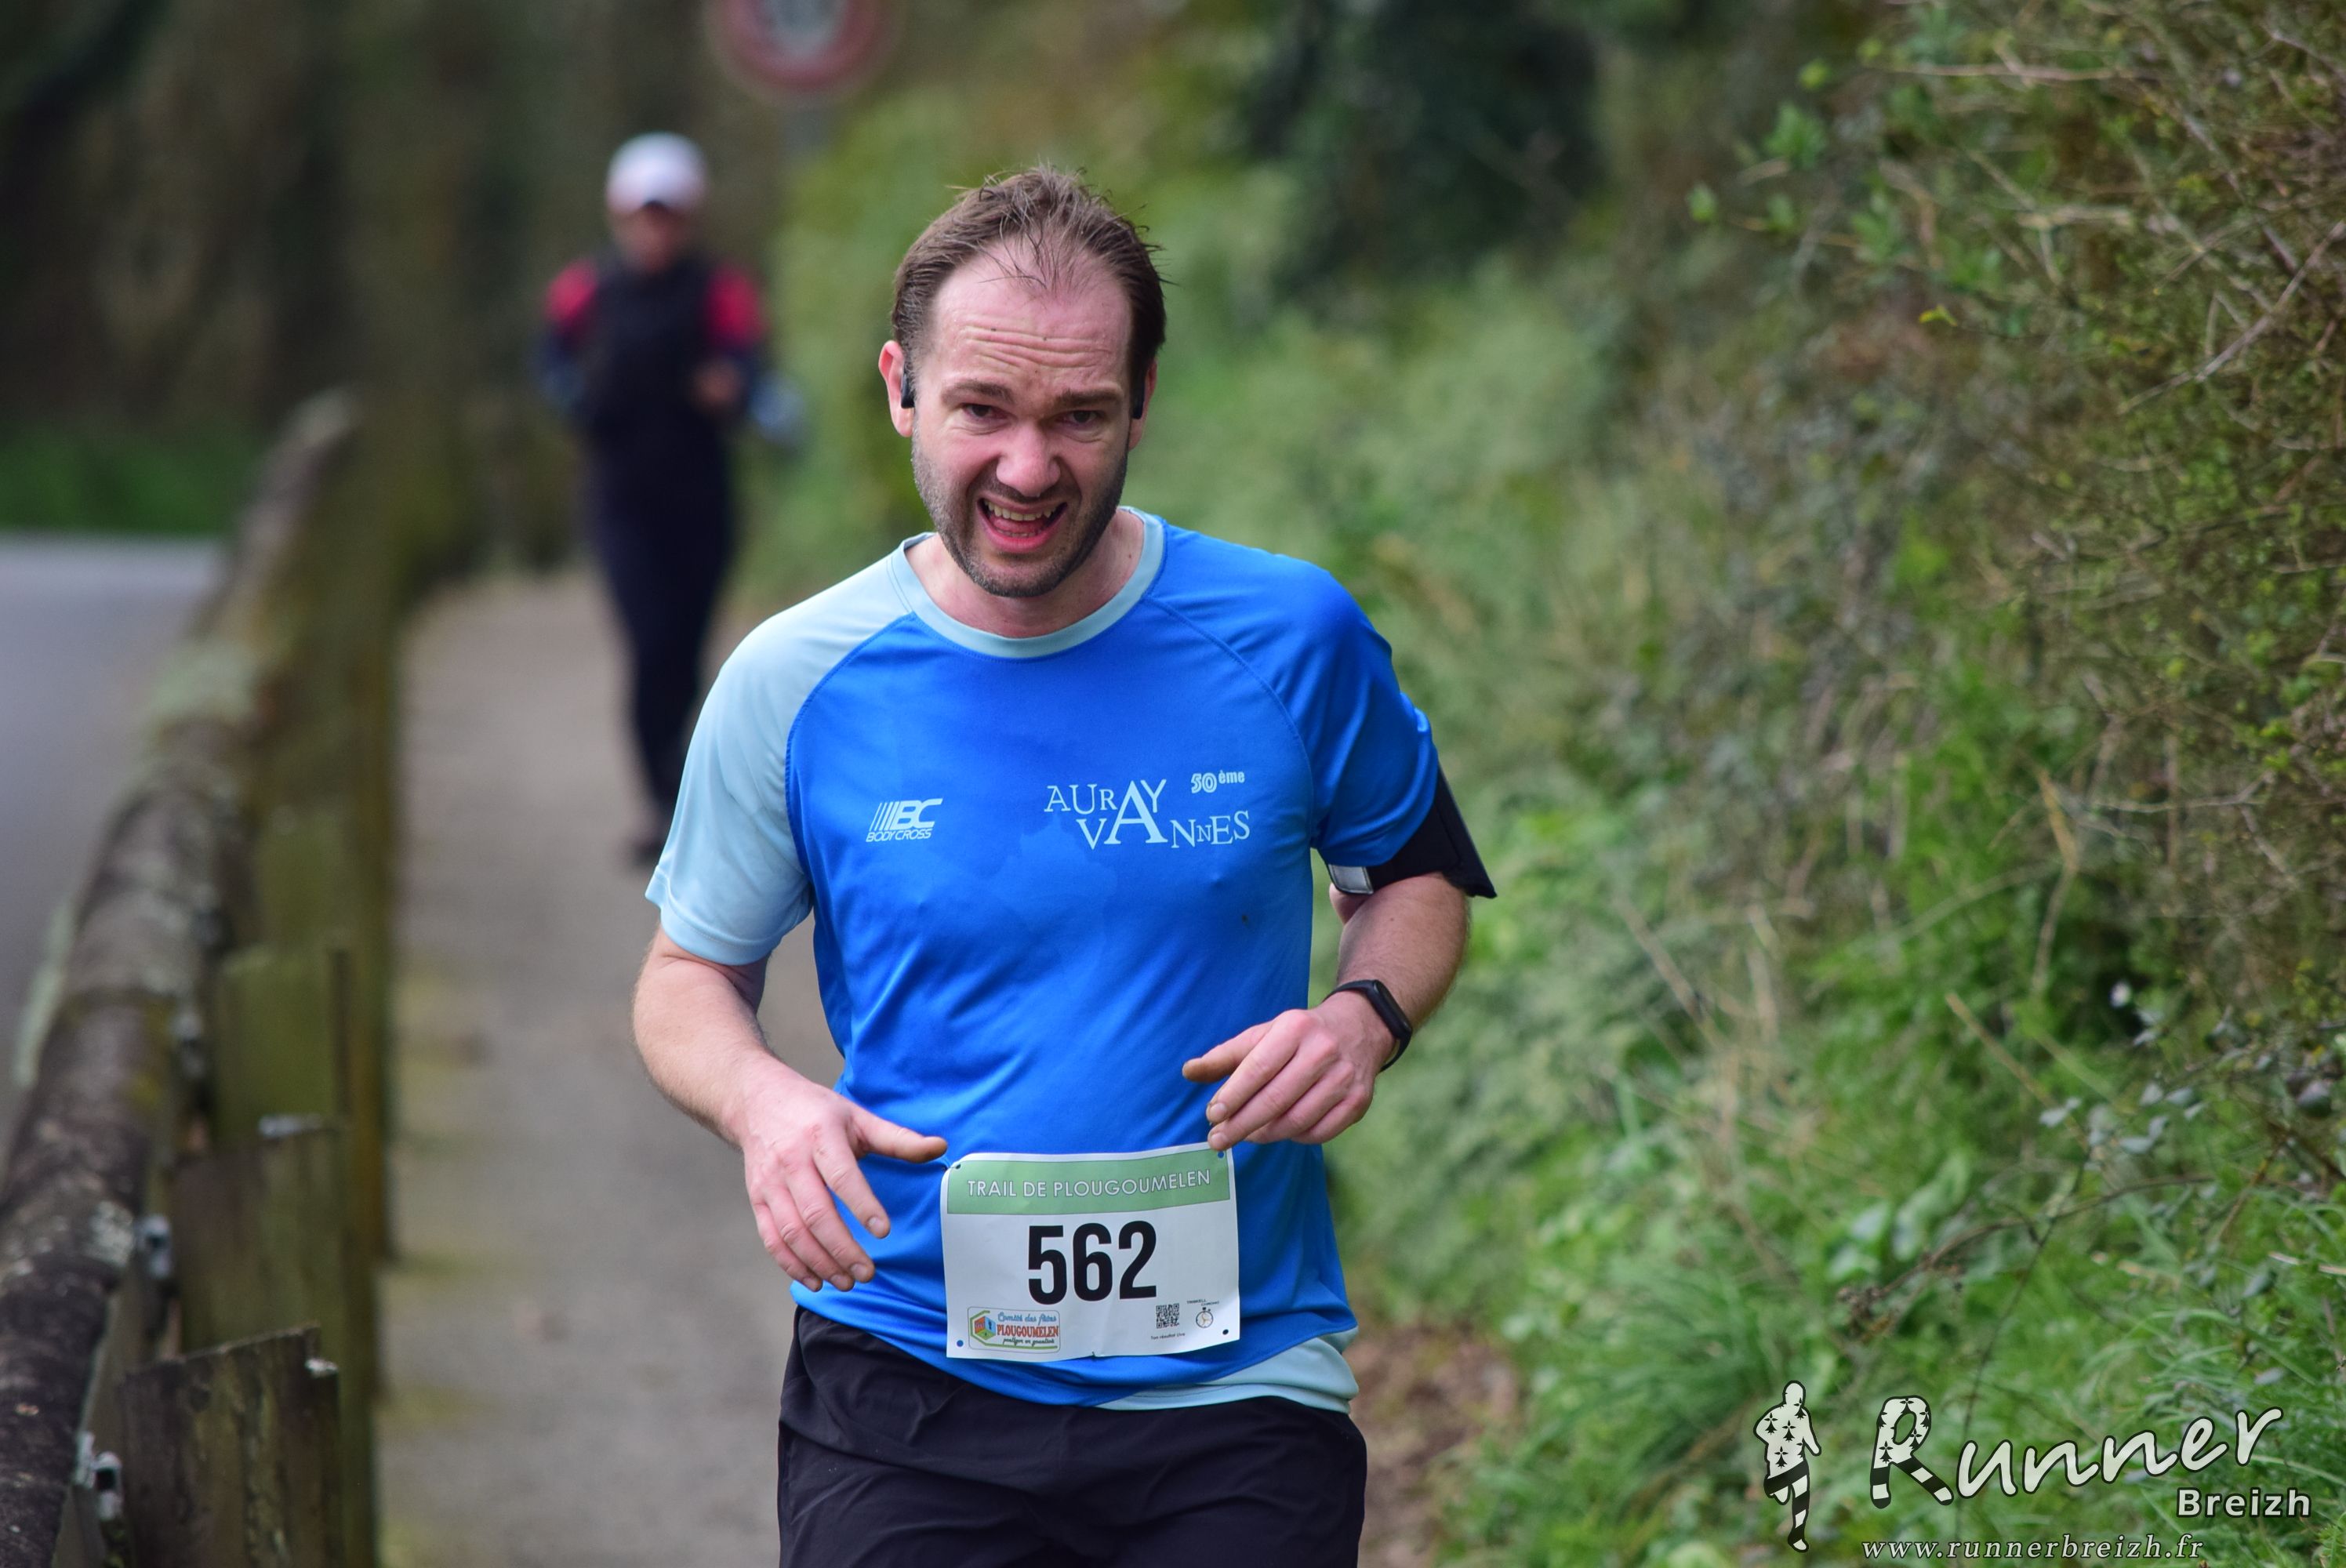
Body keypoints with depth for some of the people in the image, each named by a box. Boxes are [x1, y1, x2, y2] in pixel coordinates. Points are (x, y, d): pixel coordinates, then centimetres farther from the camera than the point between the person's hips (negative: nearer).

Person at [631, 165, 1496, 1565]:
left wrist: (1366, 1016, -7)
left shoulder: (1290, 637, -1)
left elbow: (1418, 876, 15)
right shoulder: (796, 685, -1)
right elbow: (689, 978, 11)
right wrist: (761, 1100, -11)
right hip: (907, 1393, 0)